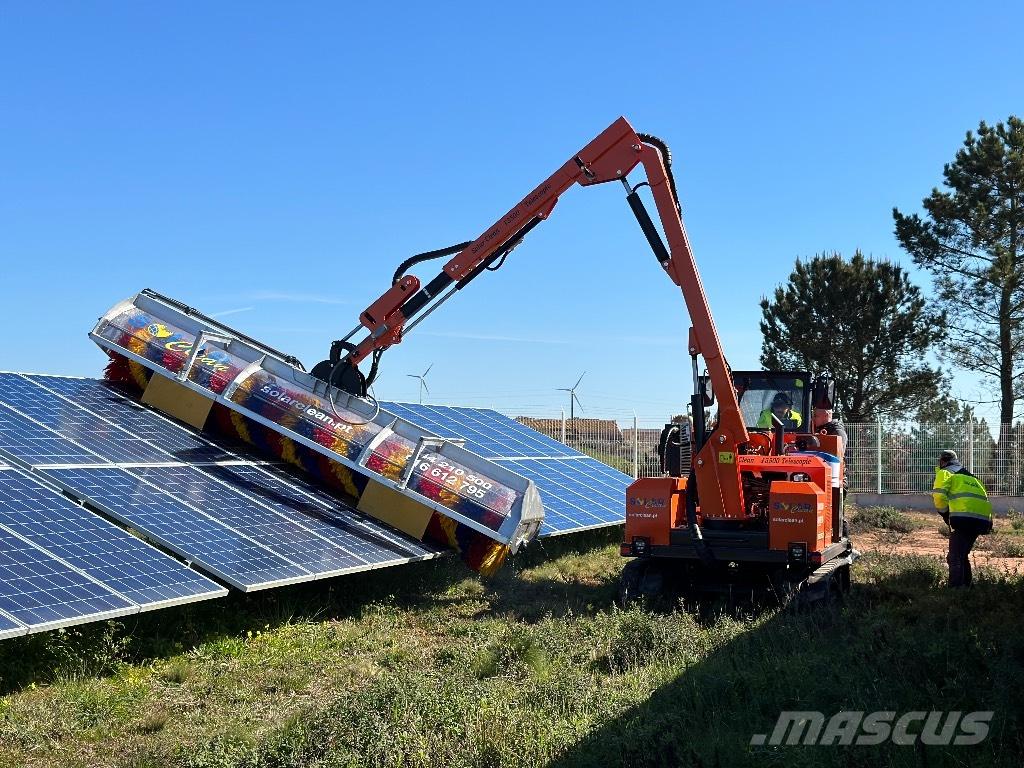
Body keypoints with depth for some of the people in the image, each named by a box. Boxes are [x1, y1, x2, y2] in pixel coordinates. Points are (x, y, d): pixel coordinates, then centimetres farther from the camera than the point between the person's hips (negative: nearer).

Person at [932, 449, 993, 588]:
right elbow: (984, 498, 25)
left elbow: (939, 496, -4)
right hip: (983, 518, 7)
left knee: (955, 558, -6)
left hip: (964, 517, -7)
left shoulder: (945, 473, 11)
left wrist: (945, 514, 11)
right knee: (963, 556, 21)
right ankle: (966, 586, 24)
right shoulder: (971, 477, 33)